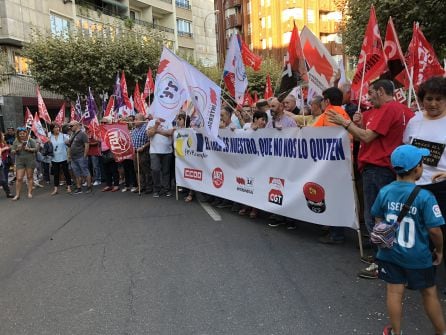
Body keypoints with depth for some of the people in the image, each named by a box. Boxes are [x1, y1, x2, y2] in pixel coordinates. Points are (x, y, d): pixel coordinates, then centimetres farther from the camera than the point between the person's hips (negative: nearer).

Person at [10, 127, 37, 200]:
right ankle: (17, 195, 5)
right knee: (19, 178, -1)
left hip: (30, 161, -1)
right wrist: (17, 150, -15)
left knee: (29, 177, 8)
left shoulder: (30, 140, -3)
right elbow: (12, 151, 5)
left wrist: (29, 149, -20)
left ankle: (30, 193, 17)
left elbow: (36, 149, -5)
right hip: (19, 162, 2)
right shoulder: (16, 141, 4)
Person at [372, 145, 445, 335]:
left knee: (394, 292, 13)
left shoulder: (384, 192, -10)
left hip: (390, 253, 3)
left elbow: (378, 220, 3)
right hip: (417, 257, -2)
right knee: (429, 294, 18)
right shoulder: (424, 196, -22)